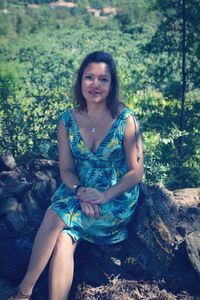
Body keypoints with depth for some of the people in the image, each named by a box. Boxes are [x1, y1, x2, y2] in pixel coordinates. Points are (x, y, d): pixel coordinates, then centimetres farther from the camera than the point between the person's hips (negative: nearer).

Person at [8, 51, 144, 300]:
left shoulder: (126, 120, -12)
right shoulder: (68, 120, -1)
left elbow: (136, 172, -9)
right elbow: (66, 170, 2)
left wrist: (104, 196, -20)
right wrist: (81, 191, -18)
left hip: (117, 199, -3)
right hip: (78, 192, 4)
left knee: (54, 216, -26)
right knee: (63, 240, -27)